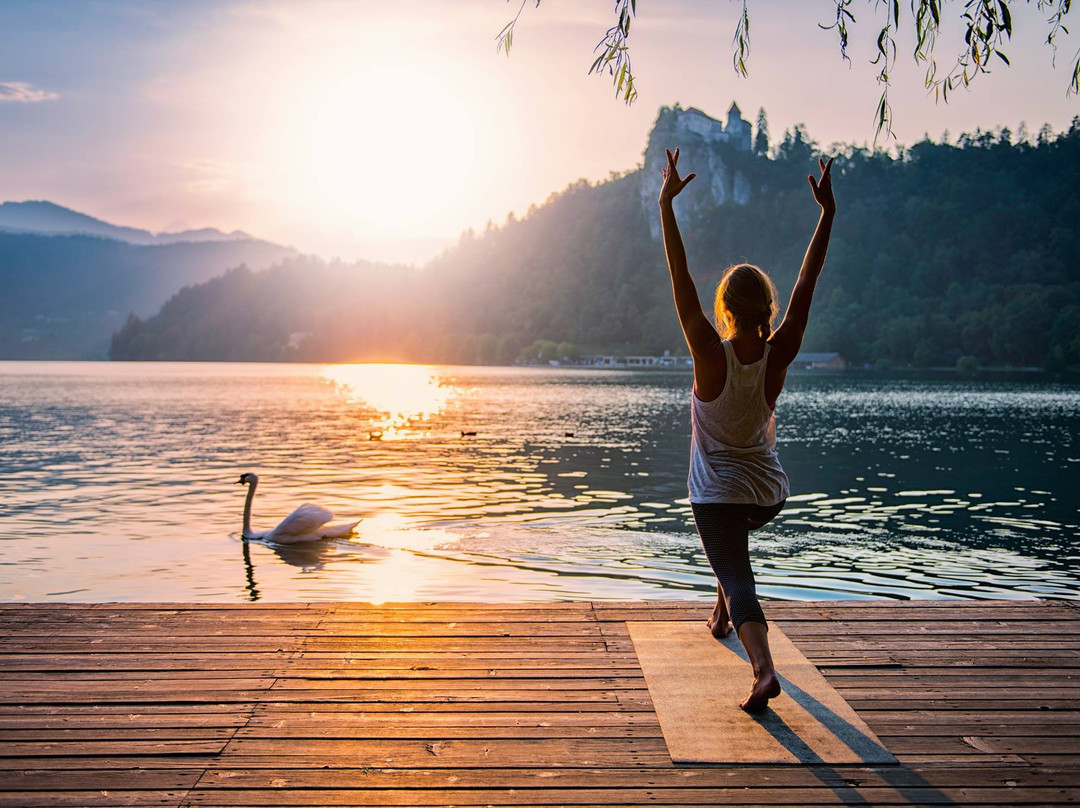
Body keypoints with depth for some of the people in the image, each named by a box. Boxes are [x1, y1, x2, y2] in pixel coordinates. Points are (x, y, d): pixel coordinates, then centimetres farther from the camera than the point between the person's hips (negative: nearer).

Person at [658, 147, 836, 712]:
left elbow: (681, 283, -22)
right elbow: (806, 285, -8)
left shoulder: (712, 356, -20)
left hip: (718, 492, -5)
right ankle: (722, 617, 43)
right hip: (770, 494, 5)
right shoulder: (778, 356, -12)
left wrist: (666, 205, -21)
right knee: (733, 542, 36)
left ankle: (764, 669, -26)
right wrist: (827, 211, -5)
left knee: (737, 580, -5)